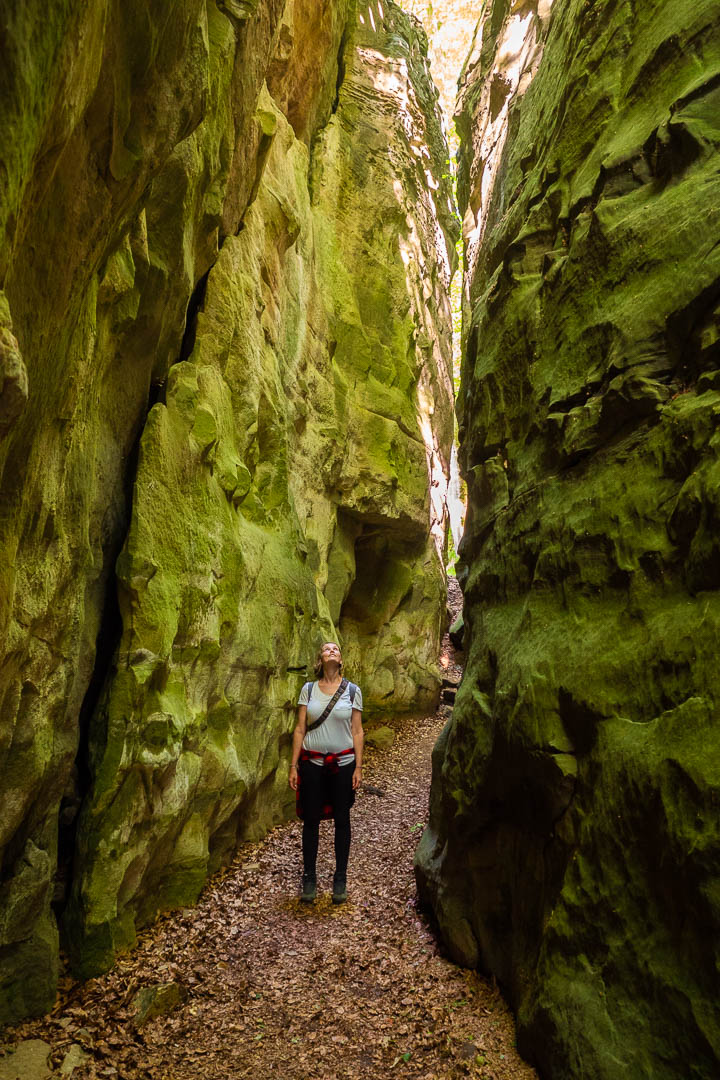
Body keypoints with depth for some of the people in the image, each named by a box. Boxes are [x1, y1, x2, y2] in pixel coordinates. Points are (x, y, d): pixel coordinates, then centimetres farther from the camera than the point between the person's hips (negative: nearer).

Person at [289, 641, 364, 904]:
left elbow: (357, 731, 1)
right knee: (311, 820, 6)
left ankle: (340, 880, 23)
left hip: (343, 763, 0)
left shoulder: (352, 690, 0)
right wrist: (293, 766, 0)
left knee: (341, 820, 8)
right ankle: (309, 878, 23)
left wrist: (358, 766, -3)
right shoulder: (308, 689, 2)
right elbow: (300, 729, 3)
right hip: (312, 762, 0)